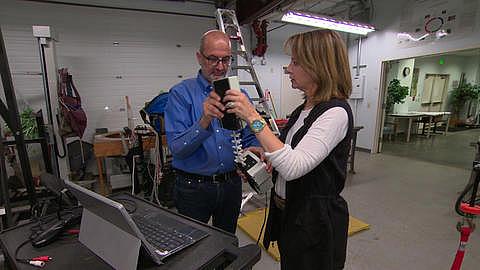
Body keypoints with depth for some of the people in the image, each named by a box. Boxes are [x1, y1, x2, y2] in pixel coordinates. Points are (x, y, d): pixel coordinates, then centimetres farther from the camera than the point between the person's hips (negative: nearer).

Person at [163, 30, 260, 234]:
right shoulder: (180, 93, -10)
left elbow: (250, 139, 4)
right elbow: (176, 147, -19)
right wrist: (204, 121, -34)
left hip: (231, 184, 4)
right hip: (193, 186, -3)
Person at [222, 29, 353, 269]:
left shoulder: (336, 112, -22)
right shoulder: (304, 109, 5)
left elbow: (293, 167, -33)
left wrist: (253, 117, -31)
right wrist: (265, 158, 2)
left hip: (315, 221, -8)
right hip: (288, 213, 8)